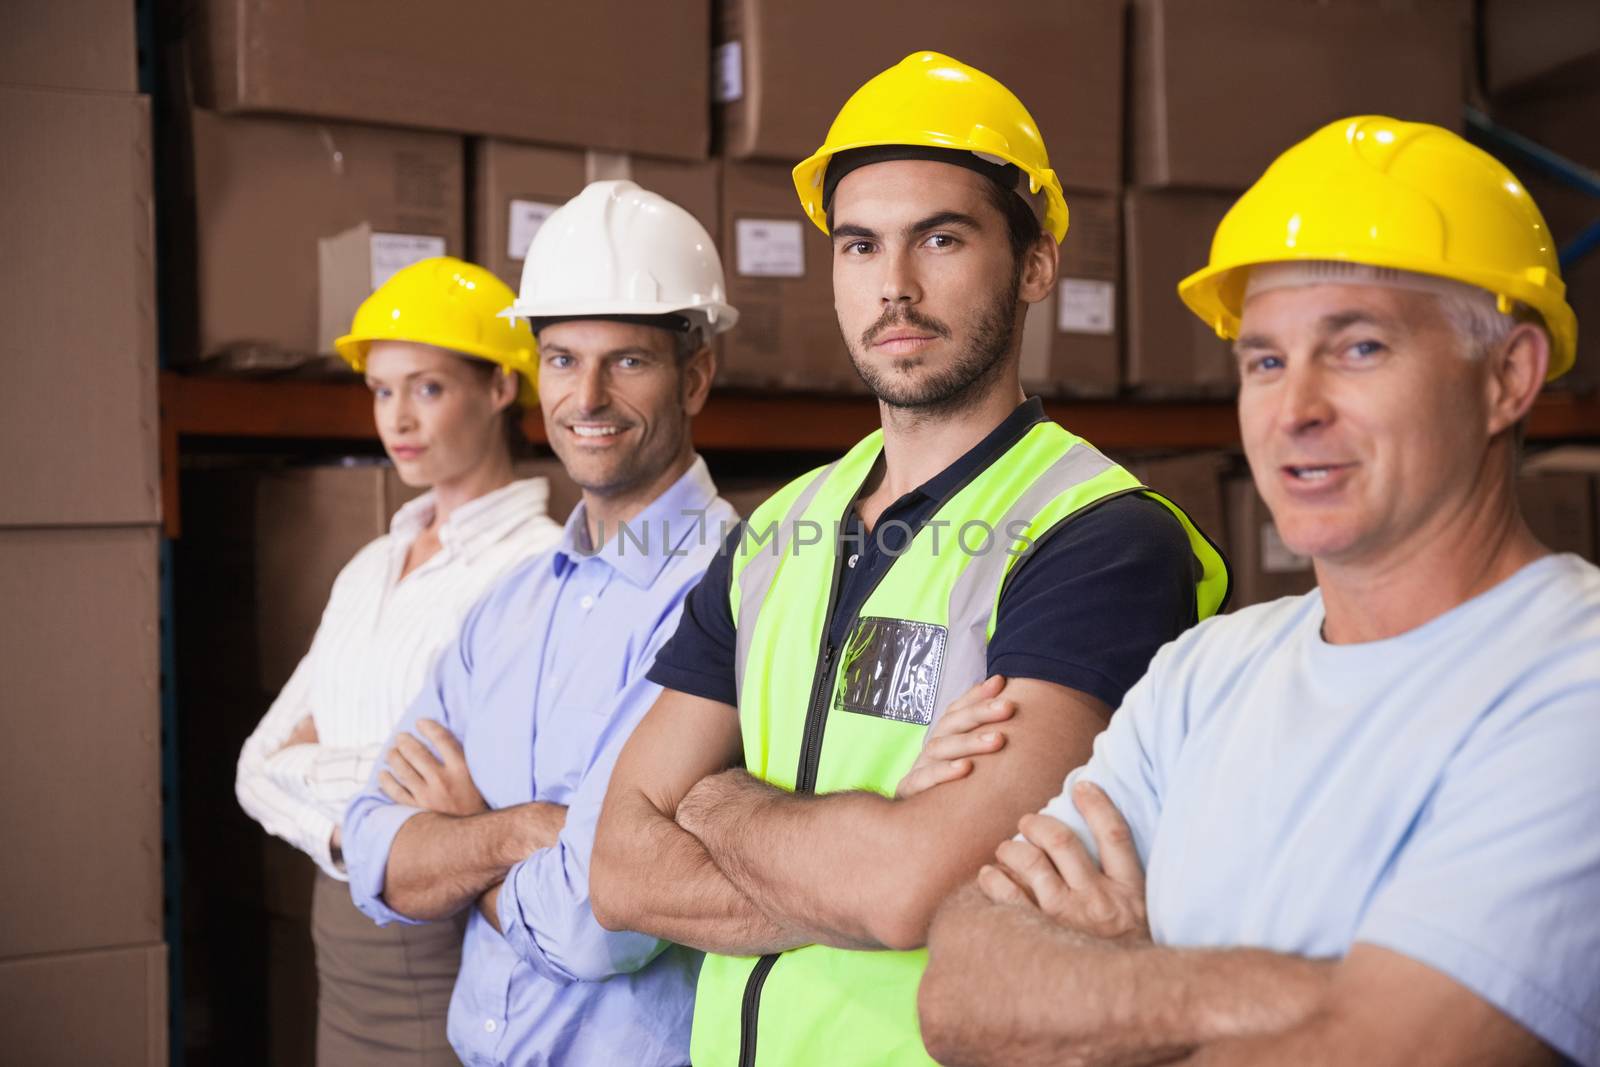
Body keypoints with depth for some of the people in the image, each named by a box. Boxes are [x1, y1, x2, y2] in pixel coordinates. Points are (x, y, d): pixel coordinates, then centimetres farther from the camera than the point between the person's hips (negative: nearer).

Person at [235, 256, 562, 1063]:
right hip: (344, 938, 7)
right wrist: (341, 831, -12)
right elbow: (262, 762, 7)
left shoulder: (535, 564, -15)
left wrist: (310, 767, -8)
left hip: (451, 945, -7)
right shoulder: (370, 568, 10)